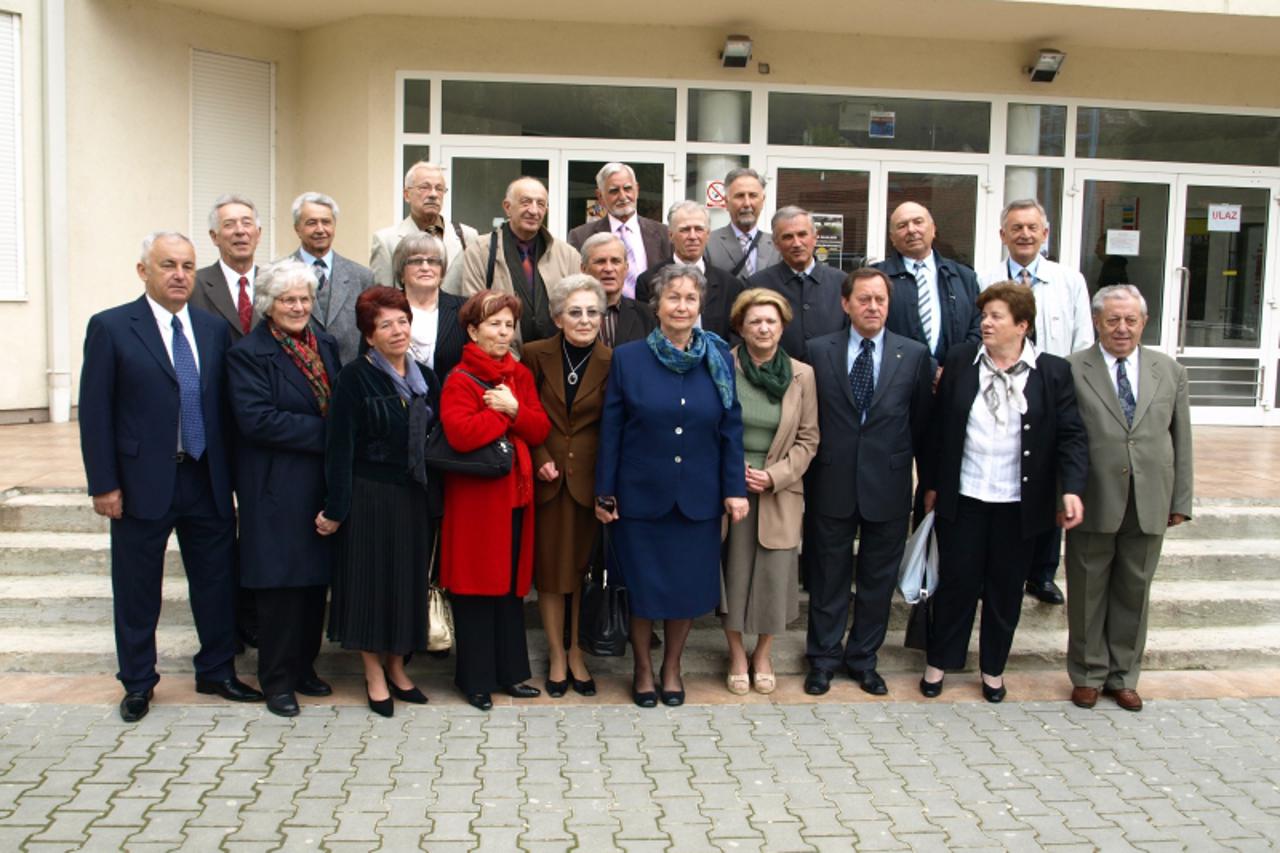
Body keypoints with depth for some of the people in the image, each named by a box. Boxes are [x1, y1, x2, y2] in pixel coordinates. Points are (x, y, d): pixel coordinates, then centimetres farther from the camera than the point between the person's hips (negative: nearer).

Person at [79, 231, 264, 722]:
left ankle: (217, 672, 30)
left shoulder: (215, 330, 7)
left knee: (217, 581, 12)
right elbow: (95, 411, -7)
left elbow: (226, 406, 8)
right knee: (138, 589, 10)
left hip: (208, 481, 4)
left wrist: (233, 474, 4)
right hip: (143, 482, -3)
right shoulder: (110, 328, -4)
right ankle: (138, 683, 28)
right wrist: (103, 484, -11)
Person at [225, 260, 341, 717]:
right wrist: (324, 433, -18)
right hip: (277, 487, -6)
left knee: (316, 578, 11)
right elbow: (256, 419, -18)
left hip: (321, 482, 6)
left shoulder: (325, 345, 12)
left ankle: (303, 667, 26)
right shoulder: (248, 353, -8)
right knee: (281, 583, -1)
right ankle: (277, 679, 13)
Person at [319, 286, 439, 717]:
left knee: (408, 580, 11)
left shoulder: (424, 378, 7)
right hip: (370, 495, -5)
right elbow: (341, 445, -11)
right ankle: (374, 674, 18)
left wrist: (432, 494, 7)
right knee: (371, 579, 4)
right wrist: (335, 508, -12)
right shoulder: (355, 377, -9)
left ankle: (396, 667, 27)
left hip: (414, 496, 5)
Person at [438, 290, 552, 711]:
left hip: (516, 494, 6)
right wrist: (502, 412, -13)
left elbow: (540, 430, 4)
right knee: (476, 586, 2)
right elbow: (460, 433, -24)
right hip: (475, 496, -6)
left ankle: (511, 671, 24)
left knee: (513, 584, 13)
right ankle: (476, 678, 14)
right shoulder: (460, 380, -8)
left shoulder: (520, 375, 12)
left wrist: (514, 408, -13)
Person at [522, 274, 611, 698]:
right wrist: (540, 459, -7)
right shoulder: (536, 355, -1)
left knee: (585, 568, 7)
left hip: (589, 479, 0)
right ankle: (557, 655, 20)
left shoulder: (612, 362, -3)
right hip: (546, 477, 1)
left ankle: (576, 652, 24)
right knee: (549, 568, 6)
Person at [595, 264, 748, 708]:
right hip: (641, 494, -1)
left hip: (698, 499, 2)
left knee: (688, 587, 9)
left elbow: (731, 428, 4)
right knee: (643, 588, 8)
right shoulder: (627, 358, -2)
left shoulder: (718, 359, 2)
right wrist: (604, 491, -2)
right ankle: (643, 669, 30)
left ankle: (672, 668, 31)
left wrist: (735, 488, -1)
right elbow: (610, 430, -1)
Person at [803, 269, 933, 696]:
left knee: (878, 577, 12)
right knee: (829, 576, 10)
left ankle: (863, 658, 29)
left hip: (888, 485, 1)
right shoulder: (818, 351, -1)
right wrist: (808, 472, 1)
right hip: (832, 483, -1)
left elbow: (922, 421, 6)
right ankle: (824, 657, 26)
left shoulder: (915, 354, 1)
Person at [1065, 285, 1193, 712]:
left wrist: (1180, 500, 6)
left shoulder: (1170, 371, 8)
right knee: (1088, 592, 8)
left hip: (1149, 505, 3)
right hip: (1093, 502, -3)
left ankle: (1123, 675, 27)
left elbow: (1181, 440, 9)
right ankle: (1089, 673, 24)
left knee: (1134, 592, 12)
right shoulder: (1071, 370, -4)